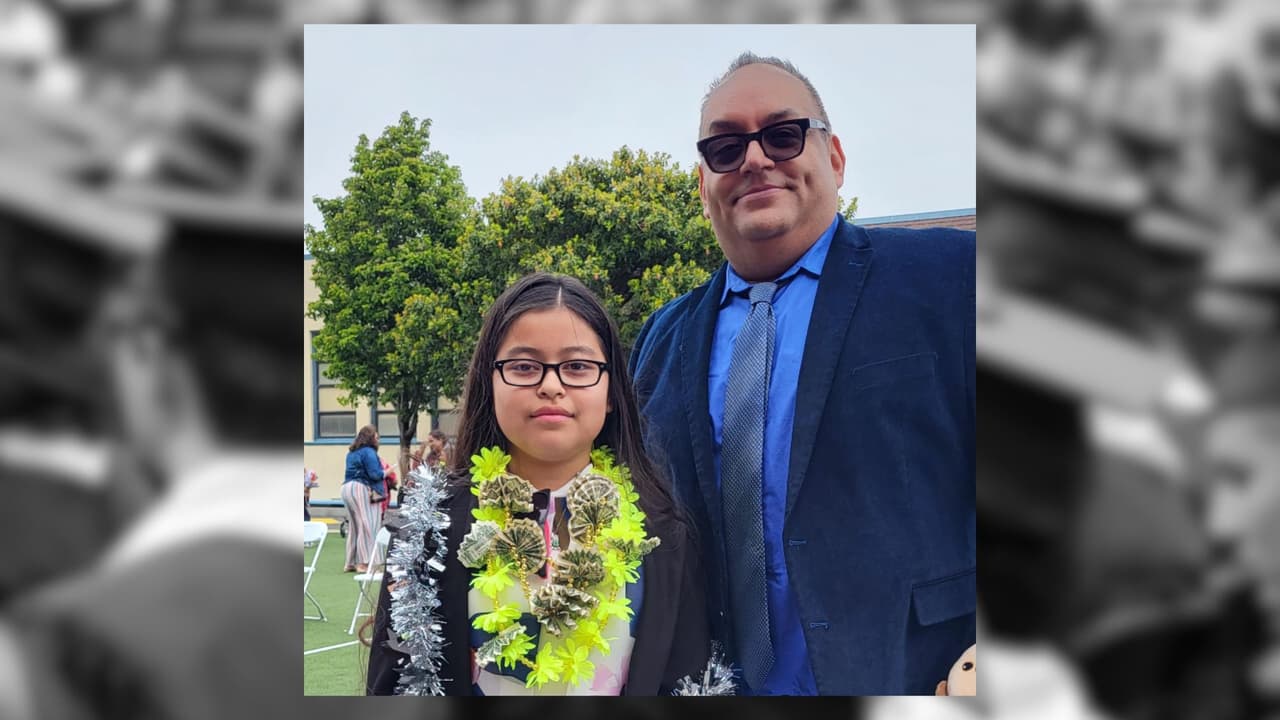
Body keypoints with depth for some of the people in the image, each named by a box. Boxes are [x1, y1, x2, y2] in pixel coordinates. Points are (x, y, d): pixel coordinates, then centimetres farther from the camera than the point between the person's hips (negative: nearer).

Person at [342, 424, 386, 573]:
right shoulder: (369, 452, -10)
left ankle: (351, 562, 17)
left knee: (355, 526, 14)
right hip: (360, 489, -9)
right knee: (367, 525, -6)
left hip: (347, 488, 9)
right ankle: (365, 562, -9)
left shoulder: (352, 453, 18)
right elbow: (374, 474, -16)